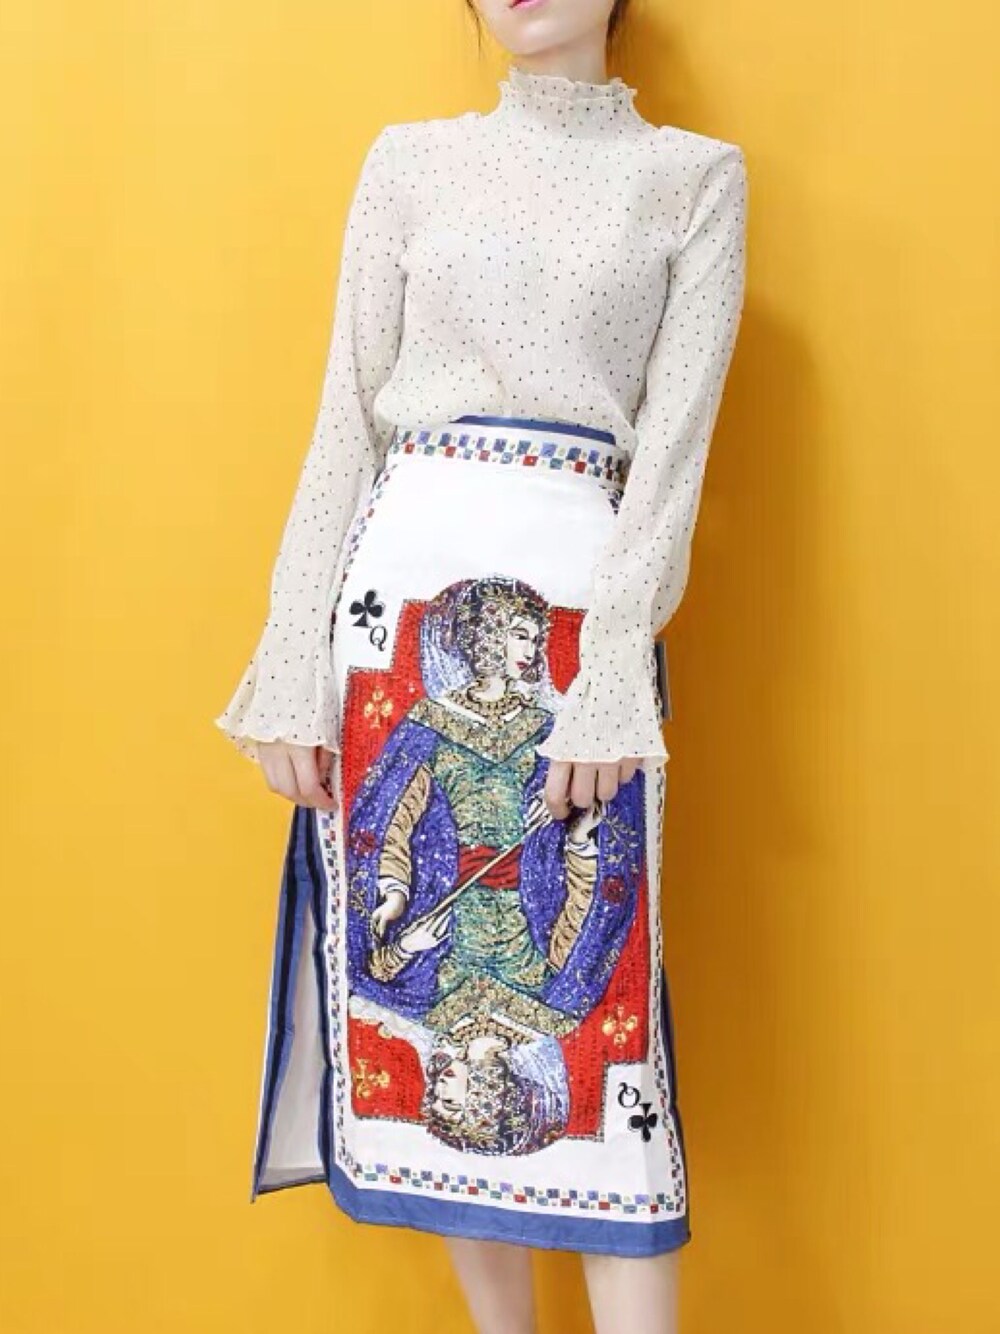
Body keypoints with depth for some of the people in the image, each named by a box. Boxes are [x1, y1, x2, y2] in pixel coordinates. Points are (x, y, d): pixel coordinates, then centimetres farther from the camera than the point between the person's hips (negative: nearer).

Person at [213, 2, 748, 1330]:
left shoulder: (697, 175, 8)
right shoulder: (410, 160, 11)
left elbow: (676, 438, -2)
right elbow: (345, 419, 6)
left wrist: (611, 670, -13)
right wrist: (295, 664, -2)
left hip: (584, 600, -2)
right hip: (405, 589, 2)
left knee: (593, 1003, -4)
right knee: (418, 974, 6)